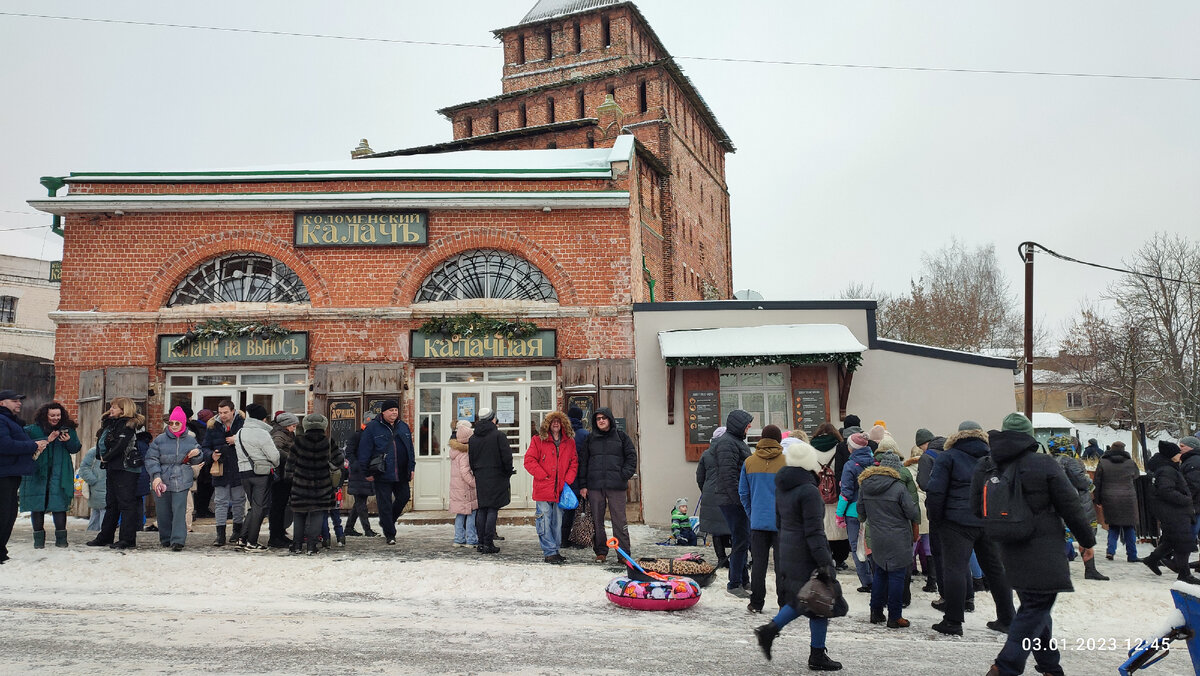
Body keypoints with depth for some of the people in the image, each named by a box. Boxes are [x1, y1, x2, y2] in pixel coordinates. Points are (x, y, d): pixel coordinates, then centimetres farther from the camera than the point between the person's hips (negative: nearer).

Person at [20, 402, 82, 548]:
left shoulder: (68, 429, 9)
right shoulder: (32, 430, 4)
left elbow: (75, 448, 8)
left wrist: (68, 440, -12)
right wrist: (47, 440, -18)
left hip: (60, 474, 0)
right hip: (37, 473, 0)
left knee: (59, 504, -4)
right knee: (37, 505, 2)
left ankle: (61, 536, 3)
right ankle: (39, 537, 13)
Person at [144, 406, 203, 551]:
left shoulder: (190, 440, 8)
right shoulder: (159, 440, 3)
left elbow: (197, 461, 17)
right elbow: (151, 459, 0)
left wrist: (197, 454, -7)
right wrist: (156, 476, -12)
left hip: (182, 482, -1)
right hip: (162, 482, 1)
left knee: (179, 510, -10)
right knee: (163, 512, 7)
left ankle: (178, 541, -10)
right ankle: (166, 539, 23)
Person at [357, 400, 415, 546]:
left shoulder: (404, 427, 12)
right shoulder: (373, 427, -4)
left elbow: (410, 449, 18)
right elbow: (364, 450, -5)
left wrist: (412, 467, 13)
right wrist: (367, 472, -7)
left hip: (401, 474, 5)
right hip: (382, 474, -5)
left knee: (403, 497, 9)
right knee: (385, 504, -1)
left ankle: (386, 522, 32)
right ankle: (390, 534, 9)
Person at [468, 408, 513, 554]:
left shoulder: (473, 438, 8)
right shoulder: (498, 435, -9)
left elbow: (471, 459, 11)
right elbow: (506, 456, -12)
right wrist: (509, 471, 3)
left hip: (480, 478, 5)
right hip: (496, 477, -5)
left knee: (482, 510, 11)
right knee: (492, 509, -3)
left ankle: (481, 542, 13)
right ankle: (488, 544, -4)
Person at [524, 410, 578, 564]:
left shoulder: (569, 442, 11)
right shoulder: (538, 440, 0)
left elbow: (574, 462, 13)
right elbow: (529, 461, -4)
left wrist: (567, 481, -1)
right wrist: (544, 476, -9)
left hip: (560, 490, 4)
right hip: (543, 489, -3)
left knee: (558, 521, 10)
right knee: (545, 521, -5)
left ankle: (555, 550, 20)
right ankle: (549, 552, 0)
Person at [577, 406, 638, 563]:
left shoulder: (621, 437, 9)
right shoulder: (590, 439, 12)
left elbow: (631, 457, 8)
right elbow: (583, 462, 11)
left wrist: (624, 475, -6)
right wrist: (583, 485, 4)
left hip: (616, 486, -2)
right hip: (594, 486, 2)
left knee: (619, 520, -4)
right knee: (596, 520, 4)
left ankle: (624, 553, 2)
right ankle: (600, 552, 13)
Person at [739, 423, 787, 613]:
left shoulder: (749, 462, 3)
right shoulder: (787, 462, -5)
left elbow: (743, 493, 7)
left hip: (758, 521, 2)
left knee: (758, 563, 8)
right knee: (782, 563, 5)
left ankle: (756, 603, 11)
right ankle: (785, 604, 9)